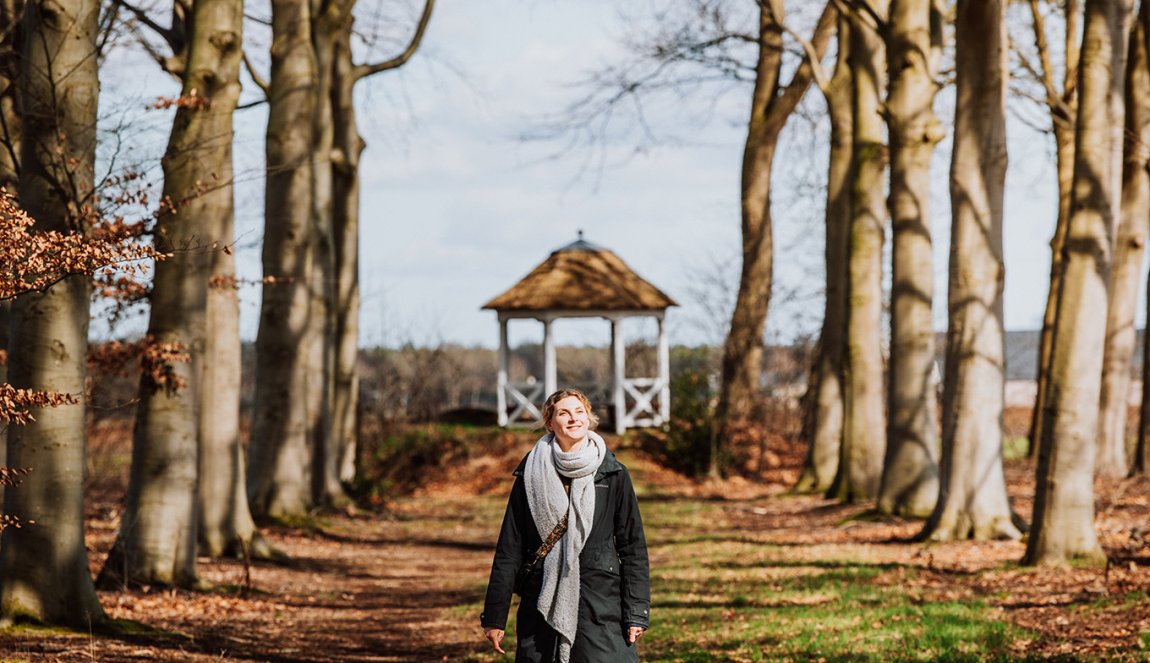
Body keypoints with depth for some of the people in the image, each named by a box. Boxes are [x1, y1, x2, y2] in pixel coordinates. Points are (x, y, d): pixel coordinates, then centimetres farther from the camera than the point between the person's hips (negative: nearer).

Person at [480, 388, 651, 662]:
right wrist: (495, 615, 4)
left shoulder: (613, 474, 4)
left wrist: (636, 613, -1)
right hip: (543, 606, 1)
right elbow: (509, 549, 6)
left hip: (600, 606, -1)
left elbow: (633, 546, 5)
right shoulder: (531, 475, 5)